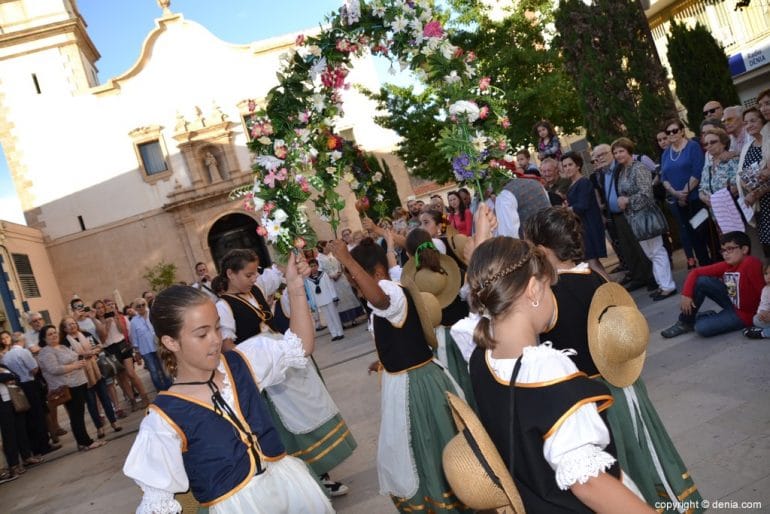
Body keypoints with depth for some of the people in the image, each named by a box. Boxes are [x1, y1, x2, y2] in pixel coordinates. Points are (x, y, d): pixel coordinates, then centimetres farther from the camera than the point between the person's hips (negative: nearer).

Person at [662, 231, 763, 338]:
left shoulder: (751, 263, -27)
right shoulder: (726, 265, -5)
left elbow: (763, 290, -29)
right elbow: (696, 272, -4)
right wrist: (686, 294, -15)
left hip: (744, 314, -7)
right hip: (731, 302, 7)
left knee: (702, 328, -25)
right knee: (700, 281, -10)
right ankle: (685, 321, 3)